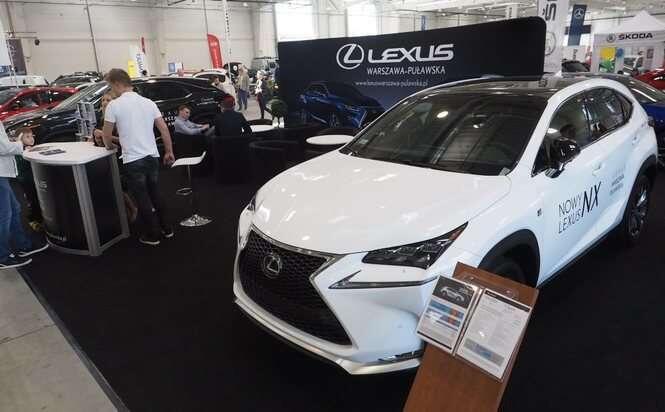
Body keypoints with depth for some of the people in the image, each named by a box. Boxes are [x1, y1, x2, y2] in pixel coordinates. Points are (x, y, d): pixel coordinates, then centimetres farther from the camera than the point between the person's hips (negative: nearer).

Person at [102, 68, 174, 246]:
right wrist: (169, 152, 13)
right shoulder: (148, 102, 7)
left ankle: (152, 235, 15)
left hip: (133, 160, -5)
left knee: (143, 199, 6)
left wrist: (110, 146, 18)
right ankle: (166, 228, 27)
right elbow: (164, 129, 5)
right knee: (154, 194, 20)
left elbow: (107, 136, -3)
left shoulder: (114, 105, -8)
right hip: (152, 156, 5)